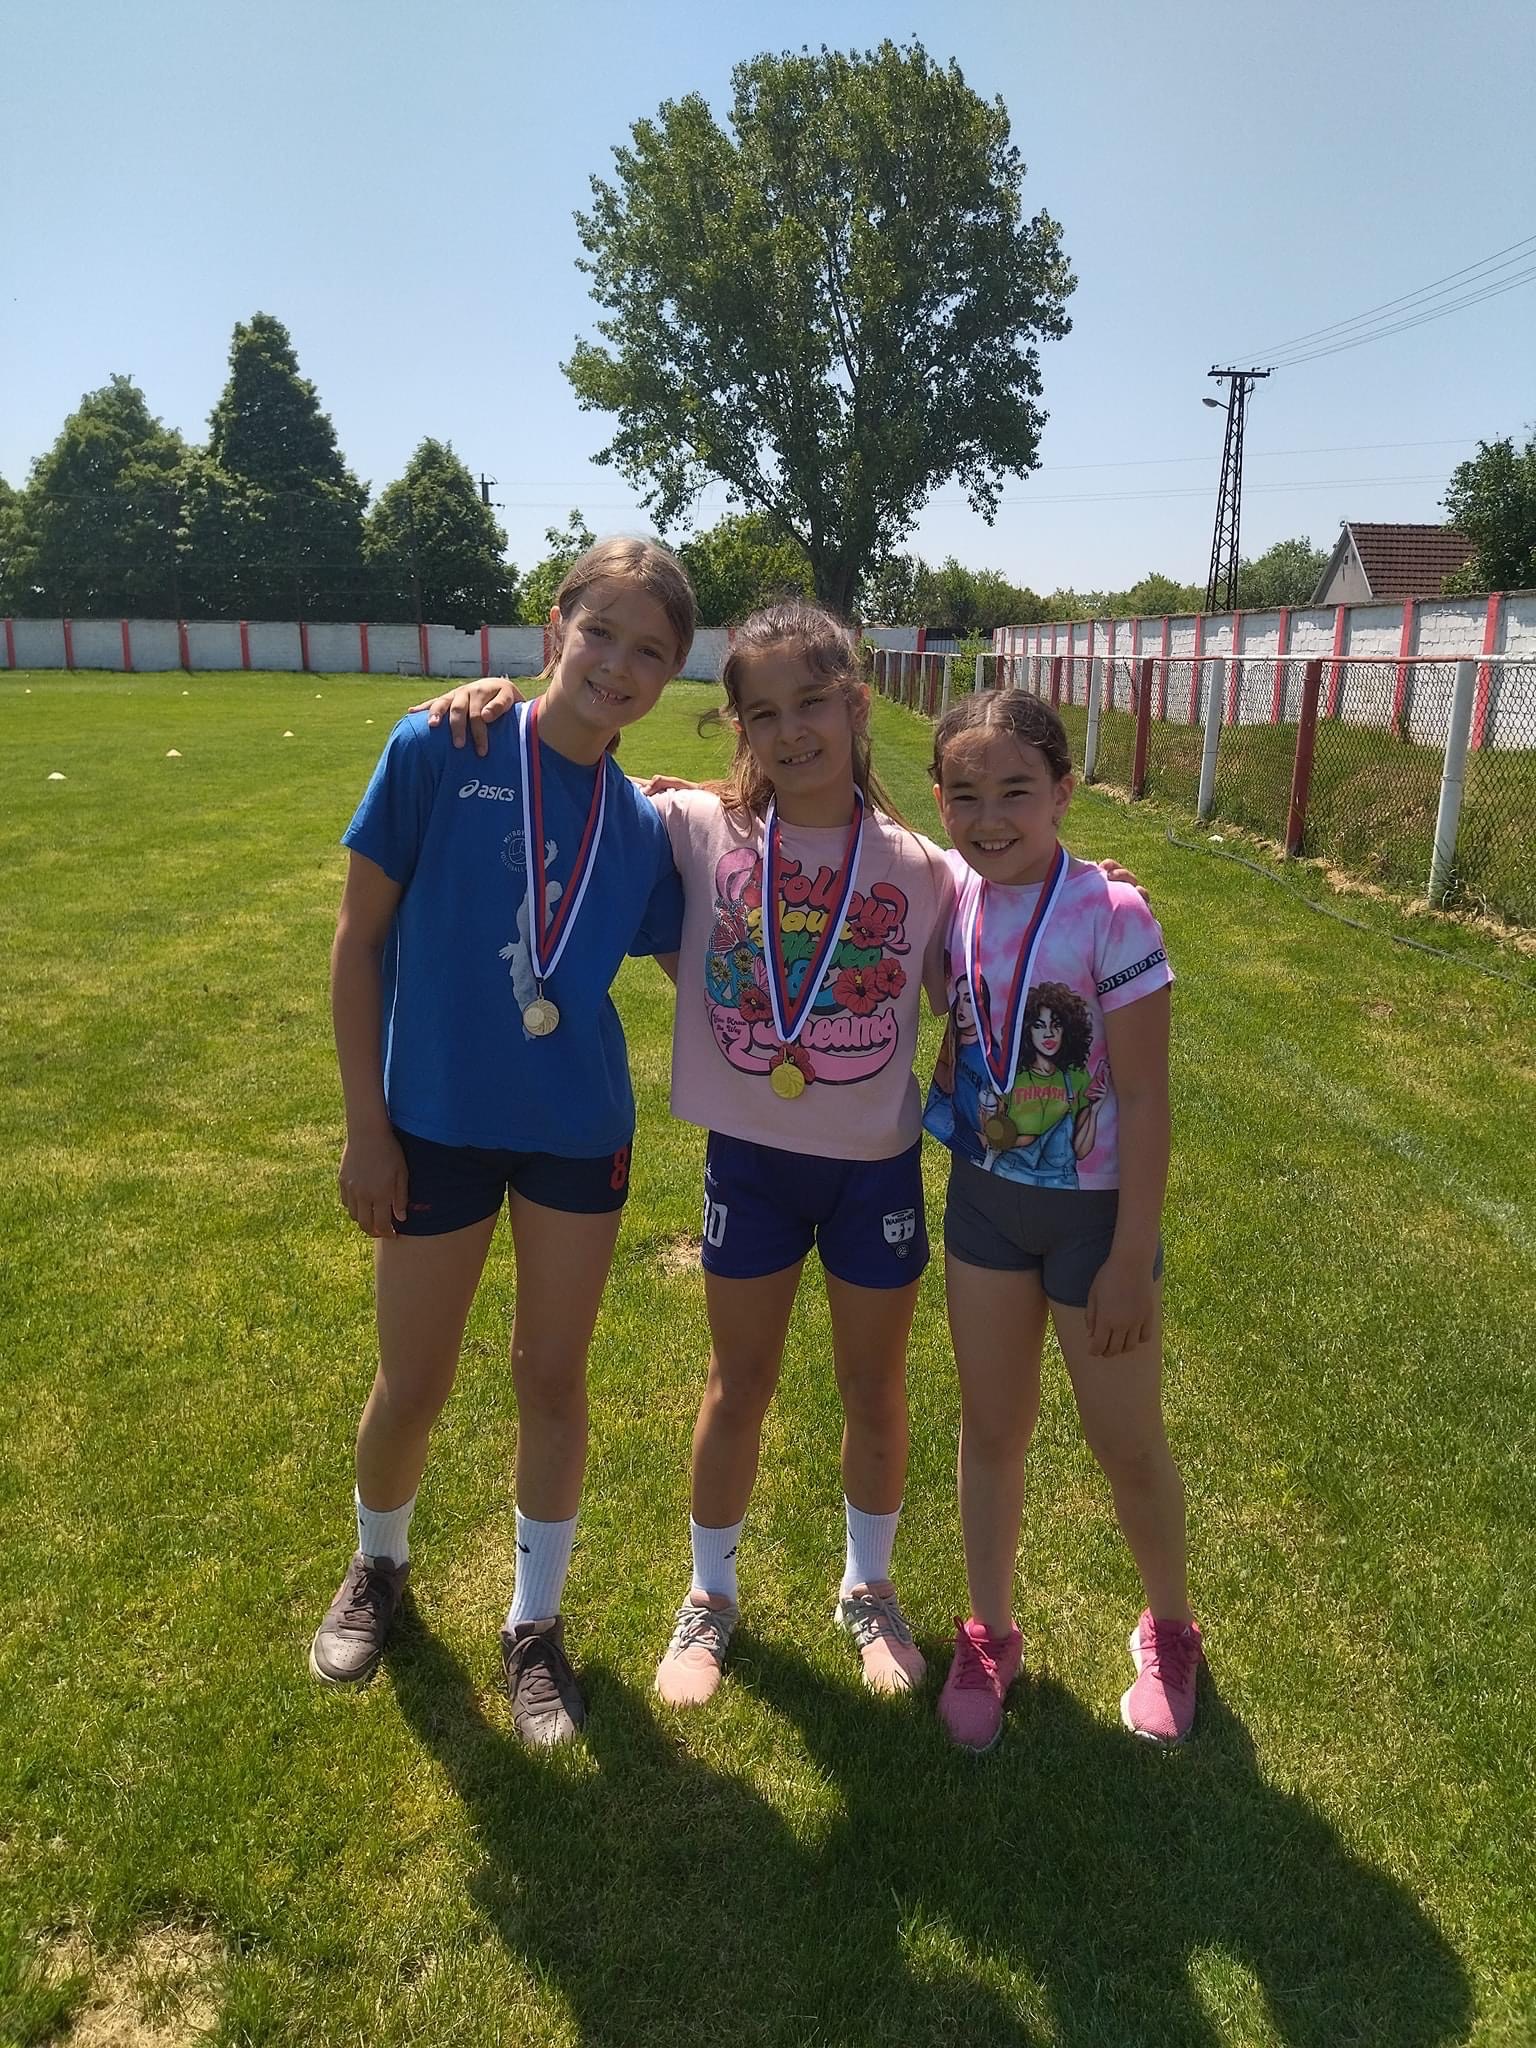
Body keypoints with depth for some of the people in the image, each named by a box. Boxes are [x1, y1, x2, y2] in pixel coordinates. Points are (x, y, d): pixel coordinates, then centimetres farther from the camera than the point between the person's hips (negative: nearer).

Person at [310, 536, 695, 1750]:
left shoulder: (642, 826, -3)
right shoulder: (438, 751, -12)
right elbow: (359, 941, -7)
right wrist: (367, 1127, -8)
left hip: (580, 1132, 2)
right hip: (437, 1124, -2)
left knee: (554, 1378, 13)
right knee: (414, 1384, 12)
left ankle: (536, 1623, 35)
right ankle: (380, 1564, 45)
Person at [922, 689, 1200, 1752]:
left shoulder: (1112, 916, -21)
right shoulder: (948, 903, -7)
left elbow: (1146, 1103, -17)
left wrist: (1131, 1258, -15)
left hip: (1095, 1211, -4)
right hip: (985, 1197, 4)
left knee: (1127, 1443, 12)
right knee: (993, 1425, 16)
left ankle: (1171, 1631, 40)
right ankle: (990, 1634, 38)